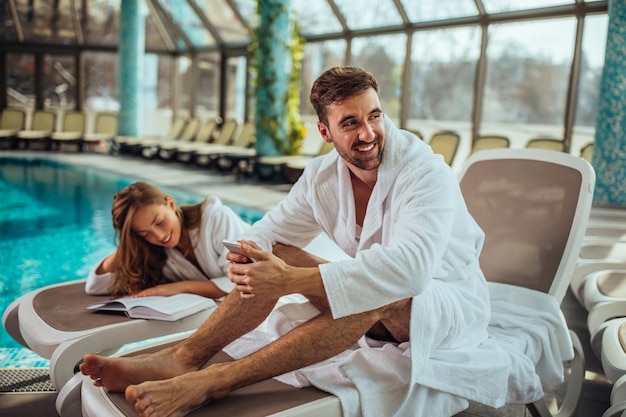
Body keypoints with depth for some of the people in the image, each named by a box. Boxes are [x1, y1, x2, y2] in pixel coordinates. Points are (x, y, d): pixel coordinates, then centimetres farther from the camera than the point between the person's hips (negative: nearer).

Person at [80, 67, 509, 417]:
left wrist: (288, 282, -42)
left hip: (451, 306, -5)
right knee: (275, 255, -10)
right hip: (375, 310, 5)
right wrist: (245, 258, -26)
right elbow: (268, 232, 0)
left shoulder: (426, 173, -24)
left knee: (376, 291, -38)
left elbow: (409, 267, -40)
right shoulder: (323, 175, -5)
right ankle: (183, 358, -21)